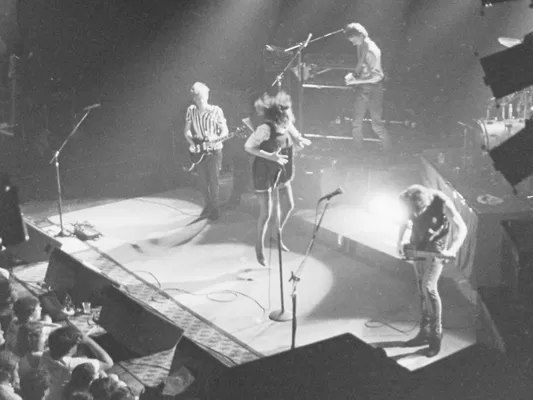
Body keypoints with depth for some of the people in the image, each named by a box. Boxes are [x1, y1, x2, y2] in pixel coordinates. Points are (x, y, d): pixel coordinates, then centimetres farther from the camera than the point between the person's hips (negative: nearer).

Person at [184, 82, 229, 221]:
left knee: (213, 181, -3)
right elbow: (187, 131, 3)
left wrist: (213, 139, -23)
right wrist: (192, 143, -14)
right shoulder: (191, 110, -2)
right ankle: (208, 206, 26)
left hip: (214, 151, -3)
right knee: (203, 181, 10)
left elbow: (225, 131, -6)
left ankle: (214, 209, 8)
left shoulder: (216, 111, -10)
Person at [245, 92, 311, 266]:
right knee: (266, 213, 0)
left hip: (281, 173, 7)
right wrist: (270, 156, -30)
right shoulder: (266, 129, -30)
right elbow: (248, 146, -26)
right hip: (264, 174, -7)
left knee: (288, 206, 16)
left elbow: (297, 140, 5)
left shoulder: (287, 126, -9)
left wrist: (301, 141, -20)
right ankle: (259, 247, 23)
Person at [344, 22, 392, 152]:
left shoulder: (372, 50, -20)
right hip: (362, 89, 8)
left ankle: (388, 151, 13)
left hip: (373, 89, -8)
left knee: (377, 124, -3)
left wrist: (356, 81, -22)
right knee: (356, 122, 9)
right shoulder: (361, 47, 4)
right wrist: (353, 75, 0)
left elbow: (376, 76, -23)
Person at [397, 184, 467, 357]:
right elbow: (405, 224, 9)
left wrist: (452, 251, -37)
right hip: (417, 247, 5)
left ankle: (436, 335, -5)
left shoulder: (442, 203, -27)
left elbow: (461, 228, -24)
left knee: (429, 287, -16)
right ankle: (425, 333, 20)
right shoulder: (411, 202, -11)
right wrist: (401, 243, -3)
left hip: (436, 248, -5)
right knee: (422, 290, 9)